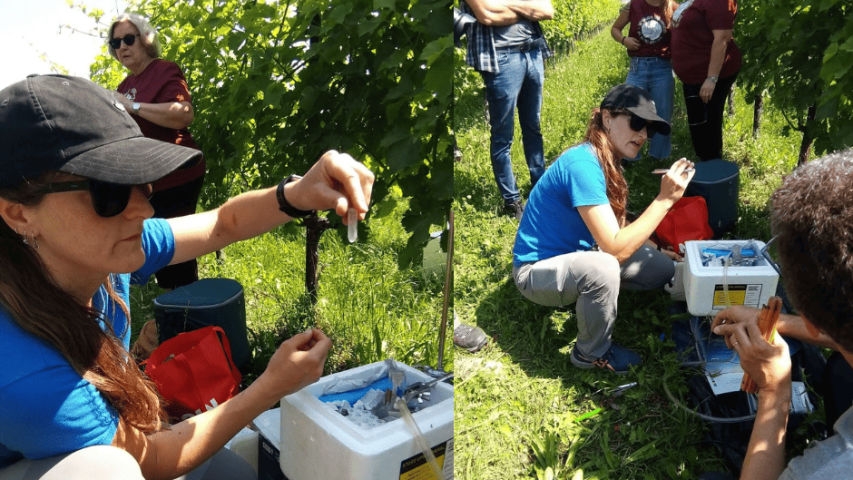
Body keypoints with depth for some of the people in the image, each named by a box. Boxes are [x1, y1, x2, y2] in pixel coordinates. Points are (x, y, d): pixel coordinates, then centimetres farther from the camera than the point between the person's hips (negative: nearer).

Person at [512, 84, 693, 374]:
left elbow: (616, 232, 8)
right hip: (536, 270, -9)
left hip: (576, 255, 9)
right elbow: (615, 248, -31)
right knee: (603, 267, -38)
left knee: (662, 270, 5)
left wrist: (654, 251, -3)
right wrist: (665, 200, -29)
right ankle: (592, 353, -11)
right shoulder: (583, 164, -27)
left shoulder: (607, 162, 2)